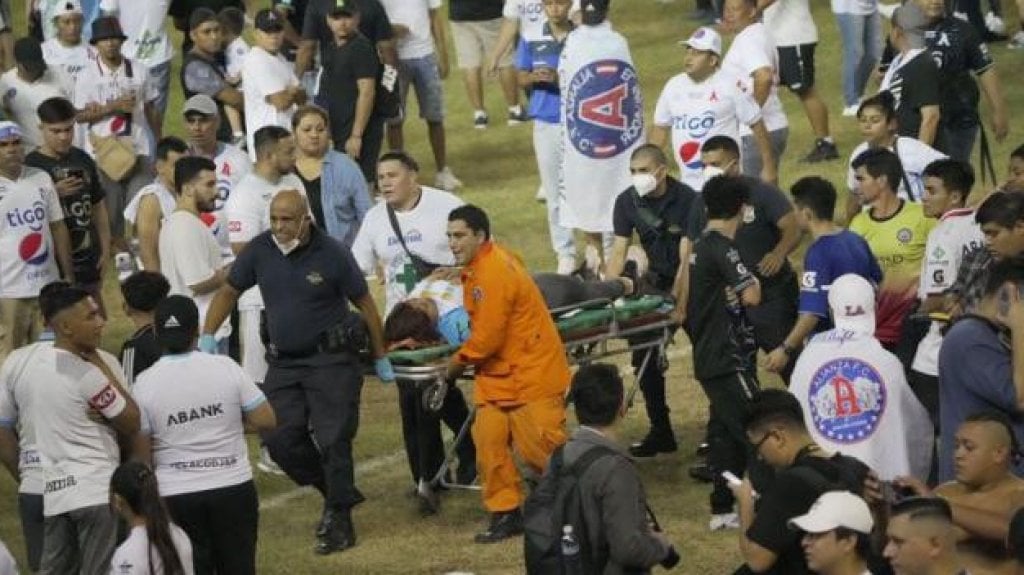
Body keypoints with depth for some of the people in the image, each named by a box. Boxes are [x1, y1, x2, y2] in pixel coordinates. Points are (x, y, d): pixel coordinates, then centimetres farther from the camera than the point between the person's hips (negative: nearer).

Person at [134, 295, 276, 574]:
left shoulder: (144, 384, -8)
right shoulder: (226, 368, -6)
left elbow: (141, 454, -5)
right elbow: (266, 421, -4)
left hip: (176, 497, -1)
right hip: (234, 488, 1)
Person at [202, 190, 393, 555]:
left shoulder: (332, 254, -12)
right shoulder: (260, 250, -2)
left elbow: (365, 304, -2)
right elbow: (229, 292, 10)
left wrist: (380, 359, 3)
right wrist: (206, 339, 1)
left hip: (330, 360, -4)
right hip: (283, 362, 5)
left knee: (333, 440, -7)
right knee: (279, 439, -2)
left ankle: (339, 520, 4)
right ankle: (338, 493, 18)